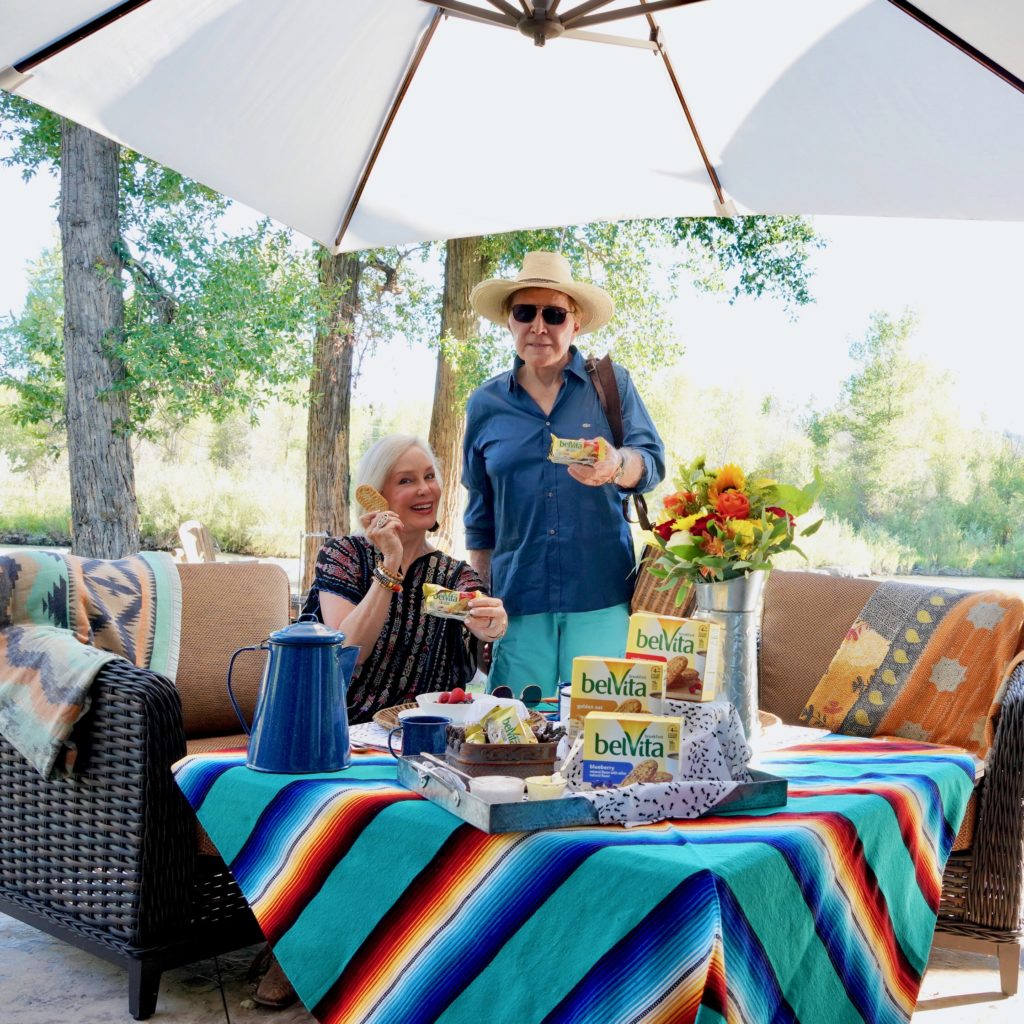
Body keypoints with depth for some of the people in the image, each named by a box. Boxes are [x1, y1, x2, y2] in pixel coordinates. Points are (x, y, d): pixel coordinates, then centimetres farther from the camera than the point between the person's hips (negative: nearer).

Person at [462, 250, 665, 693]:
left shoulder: (611, 384, 5)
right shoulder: (485, 404, 10)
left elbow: (652, 462, -4)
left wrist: (616, 465, -27)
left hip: (601, 596, -1)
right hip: (517, 599, 2)